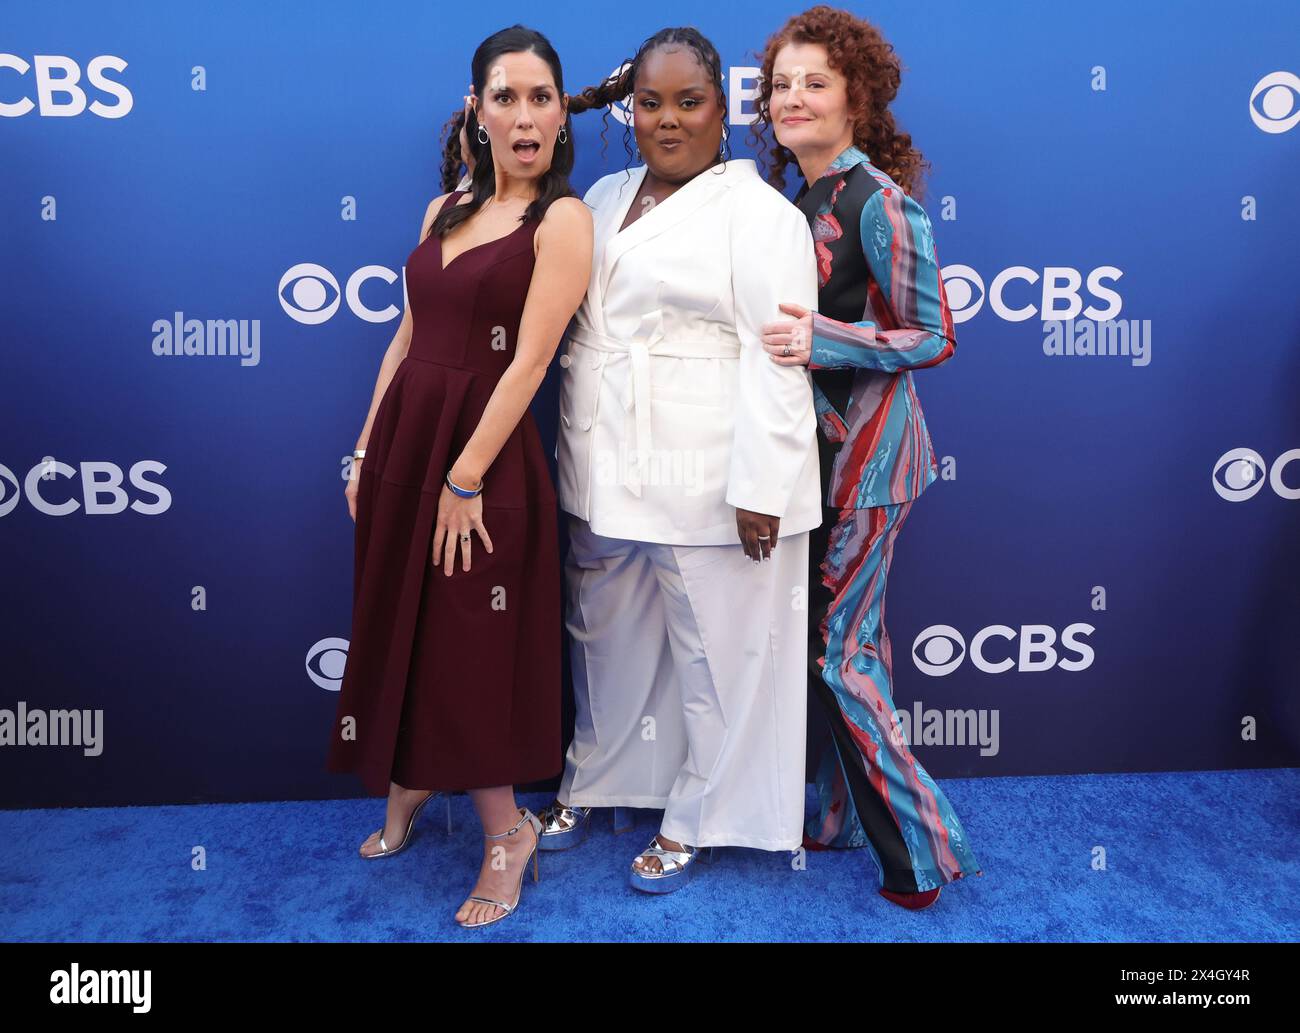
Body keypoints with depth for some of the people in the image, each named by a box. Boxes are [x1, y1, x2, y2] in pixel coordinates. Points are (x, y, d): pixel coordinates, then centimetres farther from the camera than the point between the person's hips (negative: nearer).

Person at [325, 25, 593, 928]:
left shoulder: (563, 219, -9)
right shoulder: (446, 210, 11)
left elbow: (529, 361, -16)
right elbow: (409, 337, 13)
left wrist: (464, 480, -19)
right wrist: (368, 452, 10)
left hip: (484, 449, -6)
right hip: (403, 436, 7)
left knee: (469, 641, 1)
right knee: (400, 623, 16)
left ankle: (507, 828, 21)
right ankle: (410, 782, 40)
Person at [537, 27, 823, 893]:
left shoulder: (759, 212, -8)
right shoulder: (605, 198, 13)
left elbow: (775, 361, -15)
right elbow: (568, 317, 21)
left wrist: (759, 489, -19)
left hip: (707, 483, -6)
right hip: (604, 472, 7)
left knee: (712, 652, 5)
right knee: (604, 637, 19)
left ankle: (694, 822, 24)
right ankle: (591, 782, 39)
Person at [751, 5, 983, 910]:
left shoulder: (878, 201, -14)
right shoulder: (793, 194, 9)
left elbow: (934, 338, -16)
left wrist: (823, 340, -25)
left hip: (864, 446, -8)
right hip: (820, 440, 8)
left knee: (836, 649, -2)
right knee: (850, 636, 15)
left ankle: (922, 849, 14)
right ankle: (850, 815, 31)